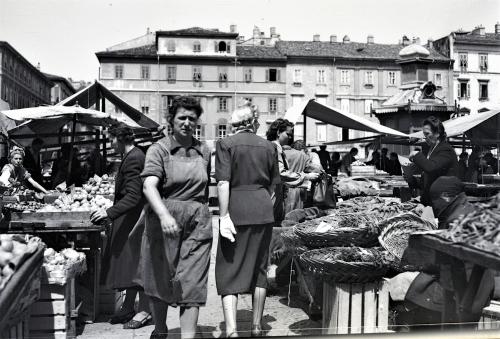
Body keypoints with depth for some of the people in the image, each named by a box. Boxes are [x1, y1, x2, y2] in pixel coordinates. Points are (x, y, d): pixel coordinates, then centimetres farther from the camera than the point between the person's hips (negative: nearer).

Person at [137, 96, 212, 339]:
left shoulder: (204, 151, 9)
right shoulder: (159, 149, -6)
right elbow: (149, 186, -21)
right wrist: (164, 215, -37)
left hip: (197, 224, 2)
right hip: (164, 221, -2)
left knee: (192, 283, -2)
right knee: (160, 280, 13)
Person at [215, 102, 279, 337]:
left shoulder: (226, 144, -4)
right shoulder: (268, 147, 8)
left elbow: (223, 183, -13)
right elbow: (273, 185, 11)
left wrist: (224, 216, -13)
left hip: (237, 211, -4)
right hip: (263, 212, 4)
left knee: (228, 271, 3)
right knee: (259, 268, 14)